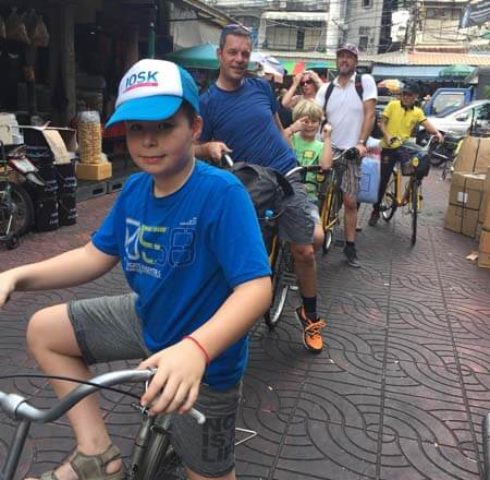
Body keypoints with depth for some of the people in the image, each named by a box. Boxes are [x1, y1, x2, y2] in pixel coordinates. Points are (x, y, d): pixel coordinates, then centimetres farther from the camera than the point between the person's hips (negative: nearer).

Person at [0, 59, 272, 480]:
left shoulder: (221, 192, -29)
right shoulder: (135, 189, -6)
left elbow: (256, 288, -35)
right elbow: (96, 256, 3)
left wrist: (195, 347, -53)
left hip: (204, 356, -6)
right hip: (147, 320, 7)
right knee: (43, 330, 8)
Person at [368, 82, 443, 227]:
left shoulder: (417, 112, 1)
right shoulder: (393, 105, -3)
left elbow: (427, 124, -12)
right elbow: (382, 123, -3)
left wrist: (437, 132, -32)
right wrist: (387, 136, -21)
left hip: (404, 147, 2)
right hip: (388, 147, -1)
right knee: (383, 180, 1)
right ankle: (375, 211, 16)